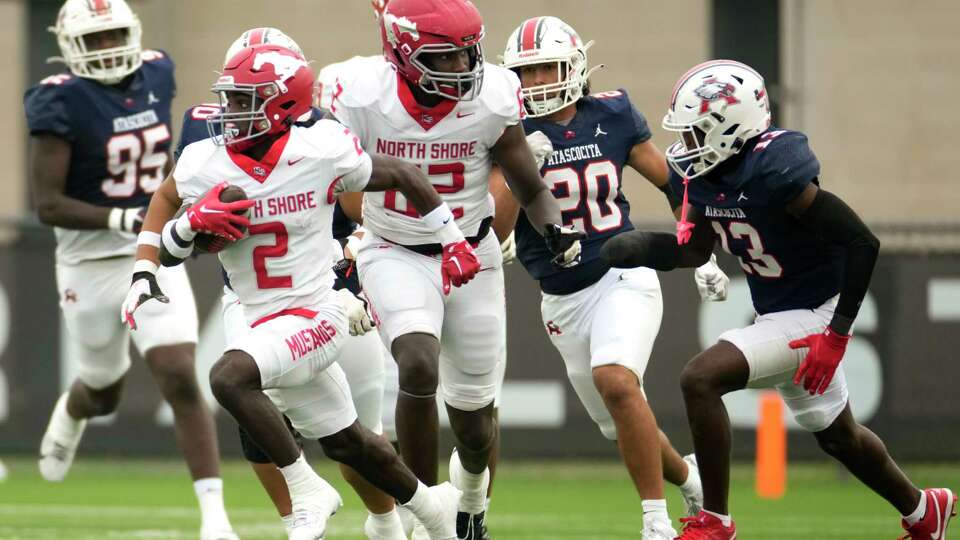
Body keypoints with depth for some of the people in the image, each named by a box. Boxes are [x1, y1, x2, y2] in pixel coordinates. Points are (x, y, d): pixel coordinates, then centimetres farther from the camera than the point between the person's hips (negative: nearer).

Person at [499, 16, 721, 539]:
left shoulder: (612, 118, -3)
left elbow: (672, 183, 10)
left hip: (622, 278, -2)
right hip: (563, 298, 2)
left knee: (615, 380, -29)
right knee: (624, 427, 9)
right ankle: (686, 476, 41)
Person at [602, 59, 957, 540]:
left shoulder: (773, 171, -29)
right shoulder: (698, 174, -4)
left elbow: (862, 241, -26)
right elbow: (696, 250, 11)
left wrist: (836, 333, -25)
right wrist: (642, 248, -10)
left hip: (812, 314, -9)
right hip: (775, 314, 9)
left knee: (700, 379, -21)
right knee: (836, 435, 25)